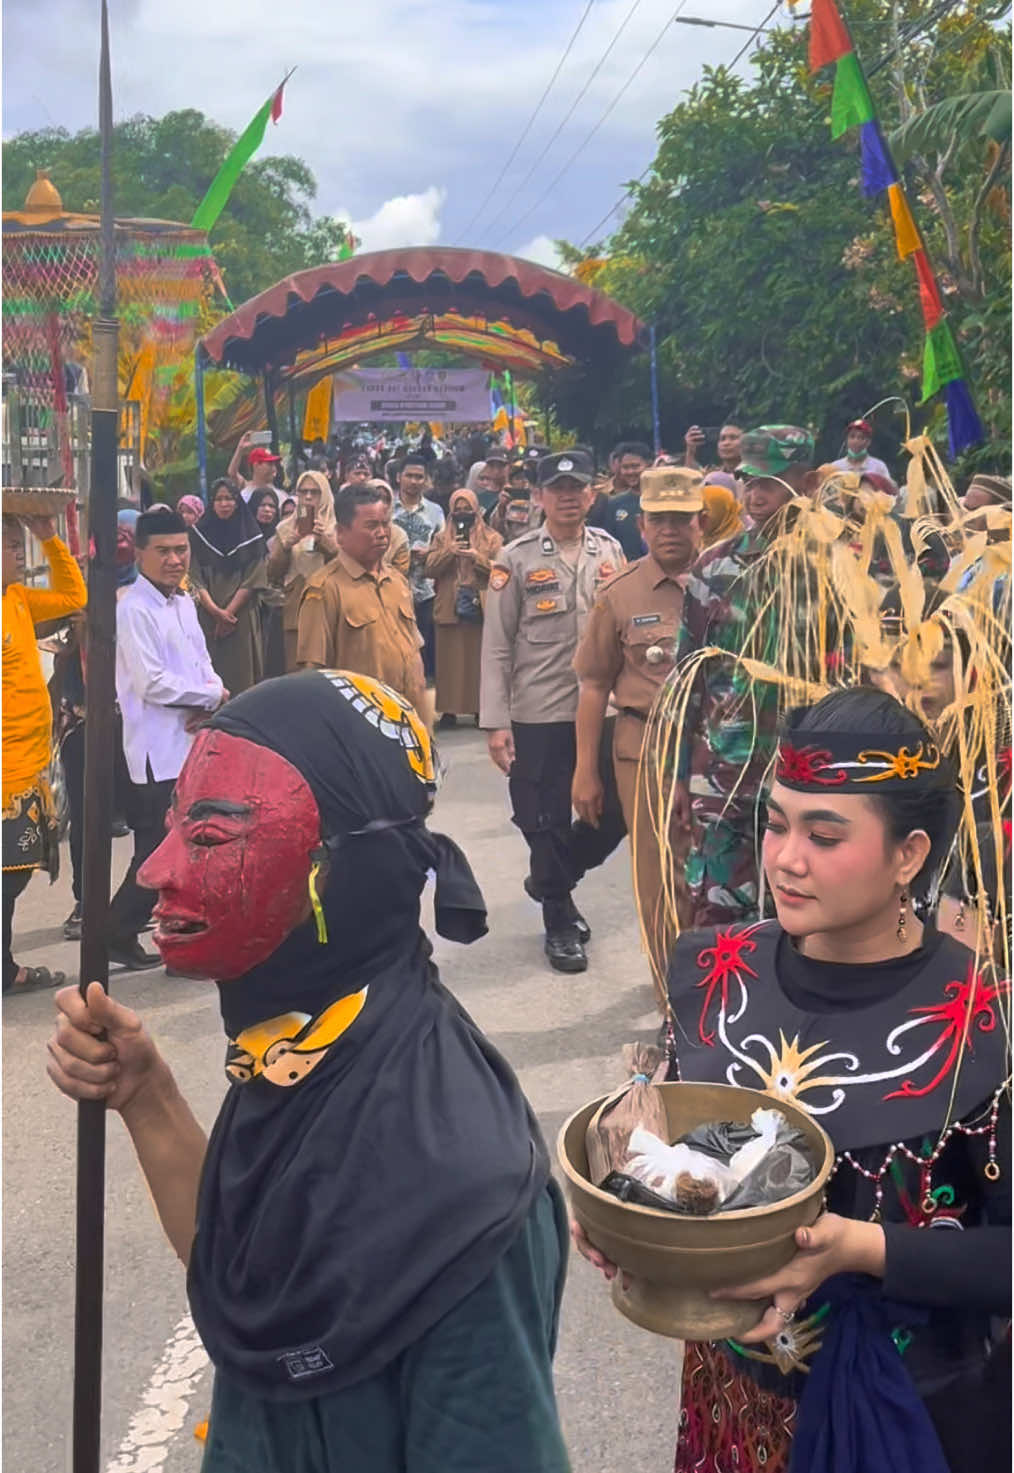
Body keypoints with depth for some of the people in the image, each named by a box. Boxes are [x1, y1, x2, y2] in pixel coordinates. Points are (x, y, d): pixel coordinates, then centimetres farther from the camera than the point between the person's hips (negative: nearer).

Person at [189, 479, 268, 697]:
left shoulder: (251, 535, 5)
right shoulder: (199, 534, 8)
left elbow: (252, 580, -2)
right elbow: (195, 578, 1)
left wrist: (229, 612, -11)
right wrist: (216, 611, -12)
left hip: (242, 616, -1)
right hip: (207, 616, 1)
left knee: (241, 671, -2)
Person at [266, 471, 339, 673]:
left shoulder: (336, 528, 7)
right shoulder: (286, 528, 14)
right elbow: (272, 574, 9)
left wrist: (328, 544, -16)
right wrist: (285, 546, -5)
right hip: (295, 608, 2)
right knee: (295, 670, -3)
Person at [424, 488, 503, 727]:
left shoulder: (491, 538, 8)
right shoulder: (441, 538, 12)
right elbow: (429, 569, 2)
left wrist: (477, 557, -16)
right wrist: (448, 552, -12)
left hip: (480, 608, -1)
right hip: (449, 607, 1)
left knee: (480, 659, 1)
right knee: (450, 660, 1)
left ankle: (480, 707, 8)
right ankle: (449, 709, 5)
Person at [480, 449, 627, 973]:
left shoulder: (610, 551, 6)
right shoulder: (516, 559, -4)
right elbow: (496, 647, -5)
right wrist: (495, 723, -9)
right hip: (538, 716, -3)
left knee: (615, 812, 8)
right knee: (547, 821, 5)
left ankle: (551, 882, 33)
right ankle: (559, 921, 24)